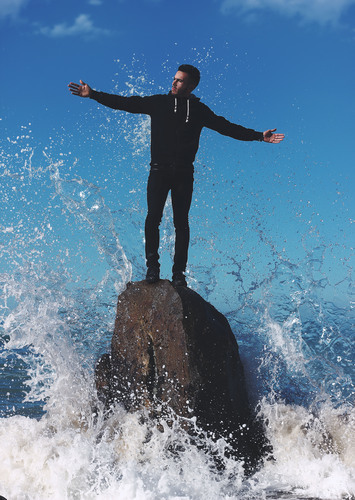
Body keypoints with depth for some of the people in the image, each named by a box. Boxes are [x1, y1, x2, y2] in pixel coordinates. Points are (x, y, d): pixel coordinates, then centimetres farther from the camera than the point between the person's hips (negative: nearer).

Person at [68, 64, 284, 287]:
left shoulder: (199, 110, 9)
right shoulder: (158, 103, 7)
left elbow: (227, 127, 11)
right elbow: (125, 103, 7)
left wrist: (259, 136, 5)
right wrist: (92, 94, 2)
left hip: (184, 173, 0)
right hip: (159, 170, 0)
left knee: (181, 222, -1)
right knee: (153, 217, -13)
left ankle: (179, 272, 6)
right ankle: (152, 265, 0)